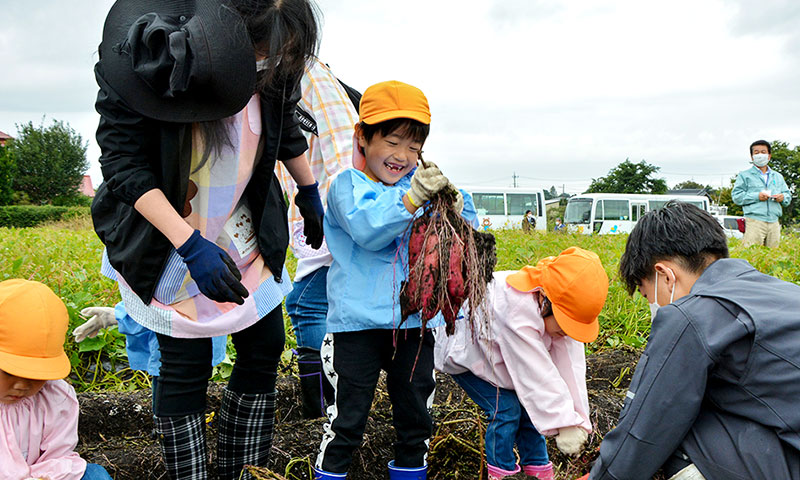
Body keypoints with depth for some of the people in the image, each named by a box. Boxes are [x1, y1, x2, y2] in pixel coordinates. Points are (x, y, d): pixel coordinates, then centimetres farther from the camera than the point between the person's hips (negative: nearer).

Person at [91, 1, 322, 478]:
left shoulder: (273, 59, -13)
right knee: (186, 365, -1)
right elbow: (122, 163, -23)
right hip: (169, 236, -5)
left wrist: (310, 193, 18)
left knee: (265, 345, 8)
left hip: (241, 232, 5)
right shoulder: (143, 49, -26)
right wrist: (190, 246, -31)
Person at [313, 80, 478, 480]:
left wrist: (456, 213, -19)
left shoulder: (422, 183, 6)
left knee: (416, 417, 18)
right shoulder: (348, 185, -5)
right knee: (347, 417, 8)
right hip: (358, 324, -4)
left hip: (414, 323, 4)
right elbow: (367, 229, -25)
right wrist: (411, 199, -37)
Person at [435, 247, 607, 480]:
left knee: (529, 403, 2)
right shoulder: (517, 313, -43)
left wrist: (578, 419, -20)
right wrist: (564, 423, -33)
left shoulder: (564, 308, -20)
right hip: (463, 353, -7)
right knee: (506, 408, -14)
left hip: (496, 353, 7)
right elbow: (539, 376, -39)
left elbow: (570, 365, -19)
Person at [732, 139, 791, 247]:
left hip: (774, 223, 5)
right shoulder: (744, 175, 8)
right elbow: (736, 196, -2)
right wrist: (757, 196, -13)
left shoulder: (778, 177, 23)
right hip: (754, 221, -5)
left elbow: (788, 195, 24)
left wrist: (783, 197, 0)